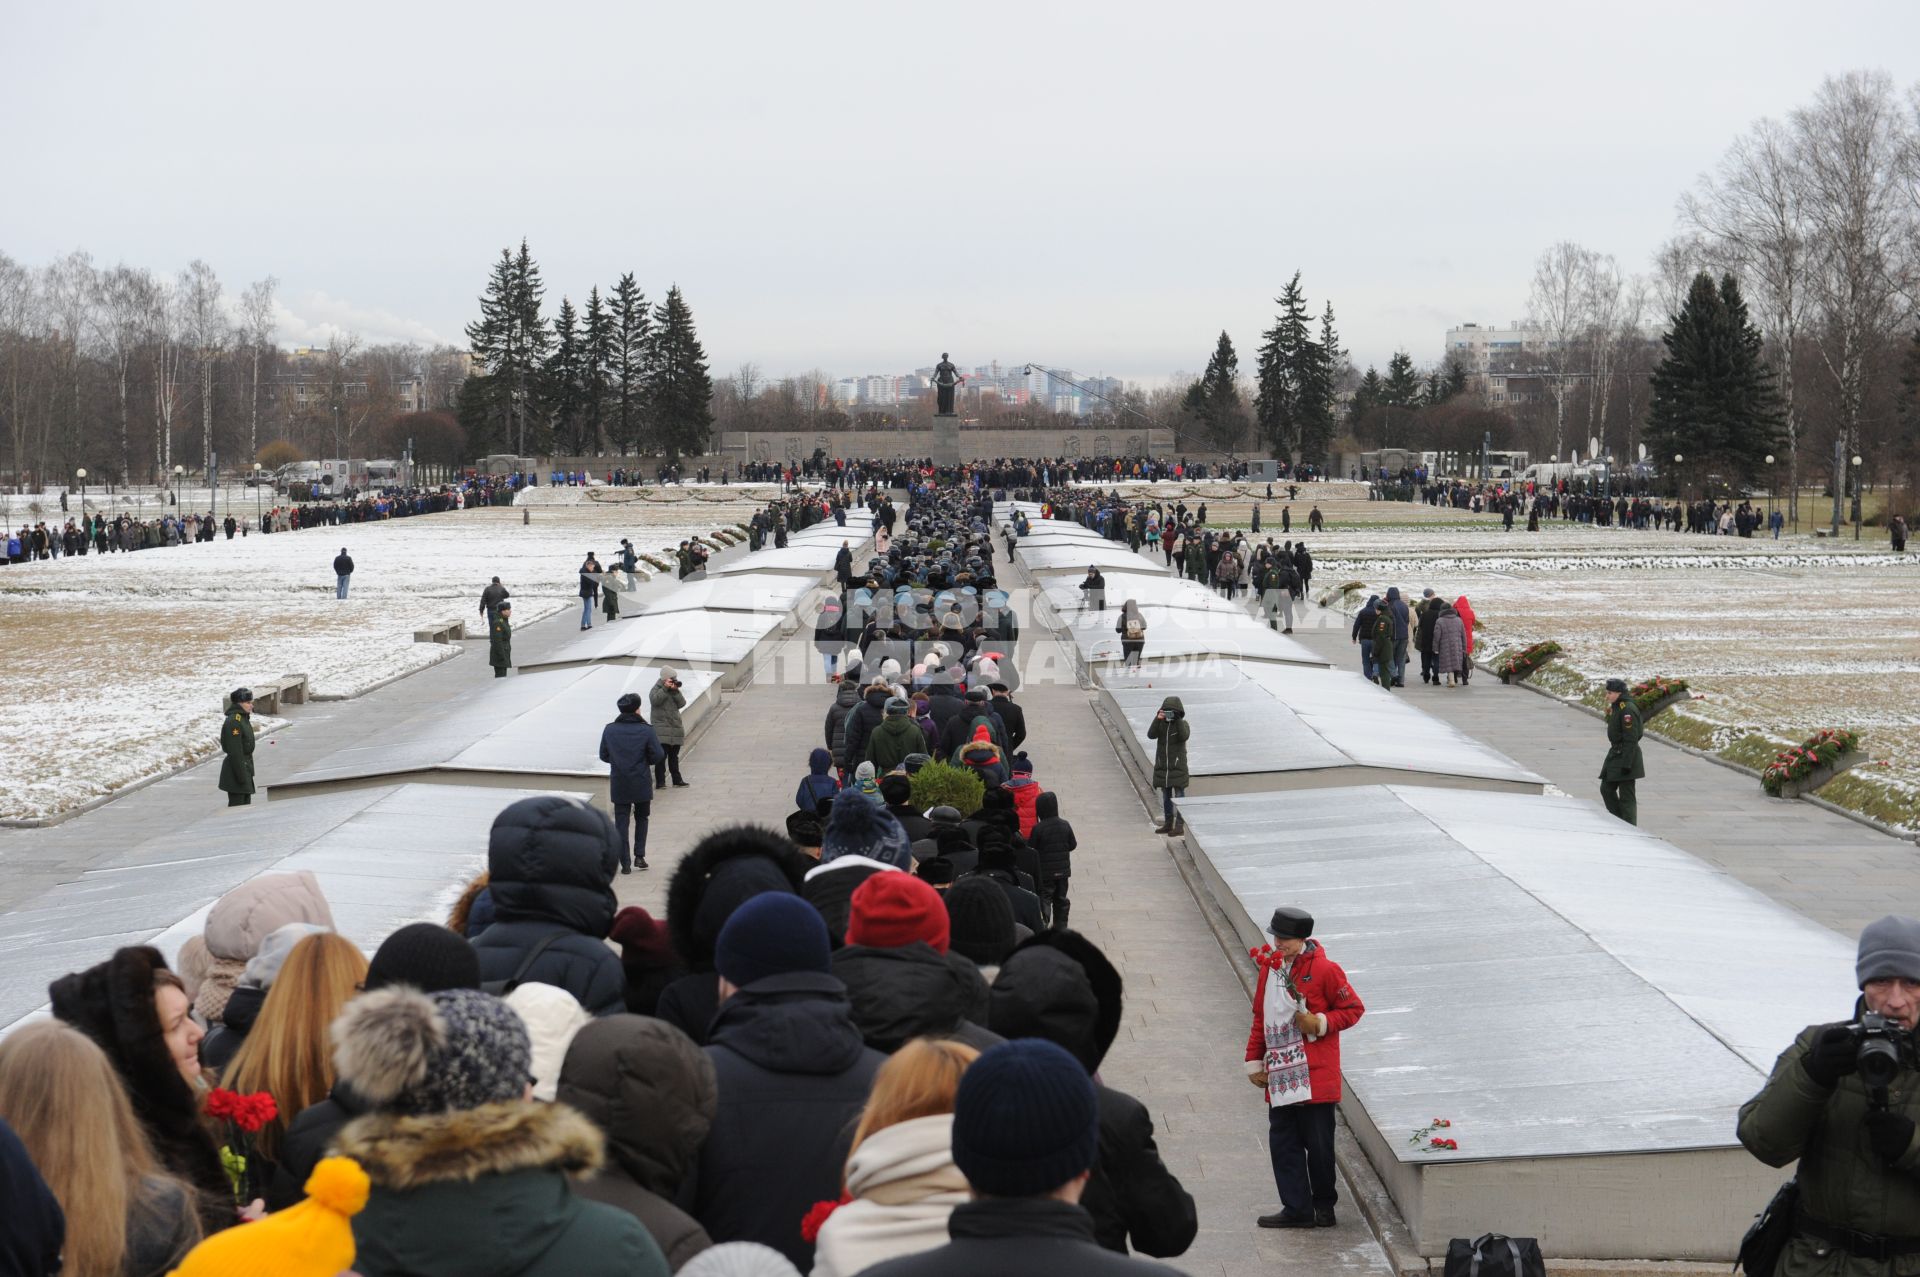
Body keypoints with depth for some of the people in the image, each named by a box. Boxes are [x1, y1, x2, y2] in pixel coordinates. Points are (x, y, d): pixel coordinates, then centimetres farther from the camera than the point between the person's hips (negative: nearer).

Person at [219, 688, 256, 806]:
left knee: (245, 805, 15)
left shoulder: (244, 719, 13)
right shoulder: (234, 722, -19)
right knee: (236, 805, -6)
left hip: (245, 769, 10)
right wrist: (241, 776, -22)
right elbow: (235, 752, -22)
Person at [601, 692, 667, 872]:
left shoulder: (609, 730, -4)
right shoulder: (646, 731, -12)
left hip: (618, 785, 1)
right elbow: (658, 757, -10)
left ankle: (625, 863, 2)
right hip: (642, 785, -1)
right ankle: (639, 856, 11)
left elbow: (603, 756, 3)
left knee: (621, 822, 6)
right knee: (641, 819, 19)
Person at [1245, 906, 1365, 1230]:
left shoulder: (1324, 970, -9)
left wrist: (1321, 1023, -18)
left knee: (1318, 1143, 2)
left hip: (1316, 1078, -6)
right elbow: (1261, 1018, 17)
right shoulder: (1270, 966, 10)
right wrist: (1255, 1061, 15)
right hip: (1280, 1076, 6)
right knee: (1282, 1142, 5)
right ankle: (1296, 1208, 11)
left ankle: (1324, 1203, 19)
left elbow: (1353, 1008, -3)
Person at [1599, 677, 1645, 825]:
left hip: (1626, 757, -11)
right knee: (1606, 789, 16)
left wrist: (1626, 764, -23)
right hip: (1615, 755, 11)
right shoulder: (1616, 707, 10)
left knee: (1626, 796, -3)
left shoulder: (1628, 710, -20)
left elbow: (1631, 739, -22)